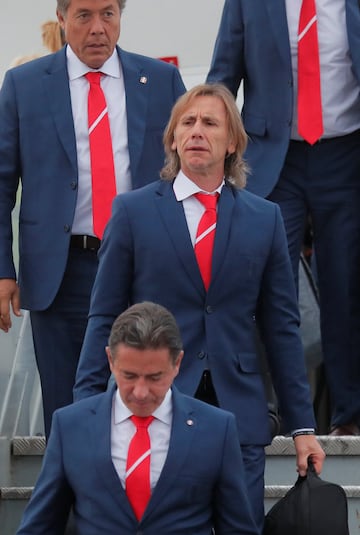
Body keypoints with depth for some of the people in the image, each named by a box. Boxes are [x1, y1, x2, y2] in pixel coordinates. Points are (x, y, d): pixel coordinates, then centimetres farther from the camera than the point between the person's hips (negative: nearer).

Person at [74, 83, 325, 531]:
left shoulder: (264, 219, 9)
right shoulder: (133, 211, 5)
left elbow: (281, 326, 10)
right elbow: (105, 317, 4)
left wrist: (302, 426, 8)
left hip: (238, 411, 1)